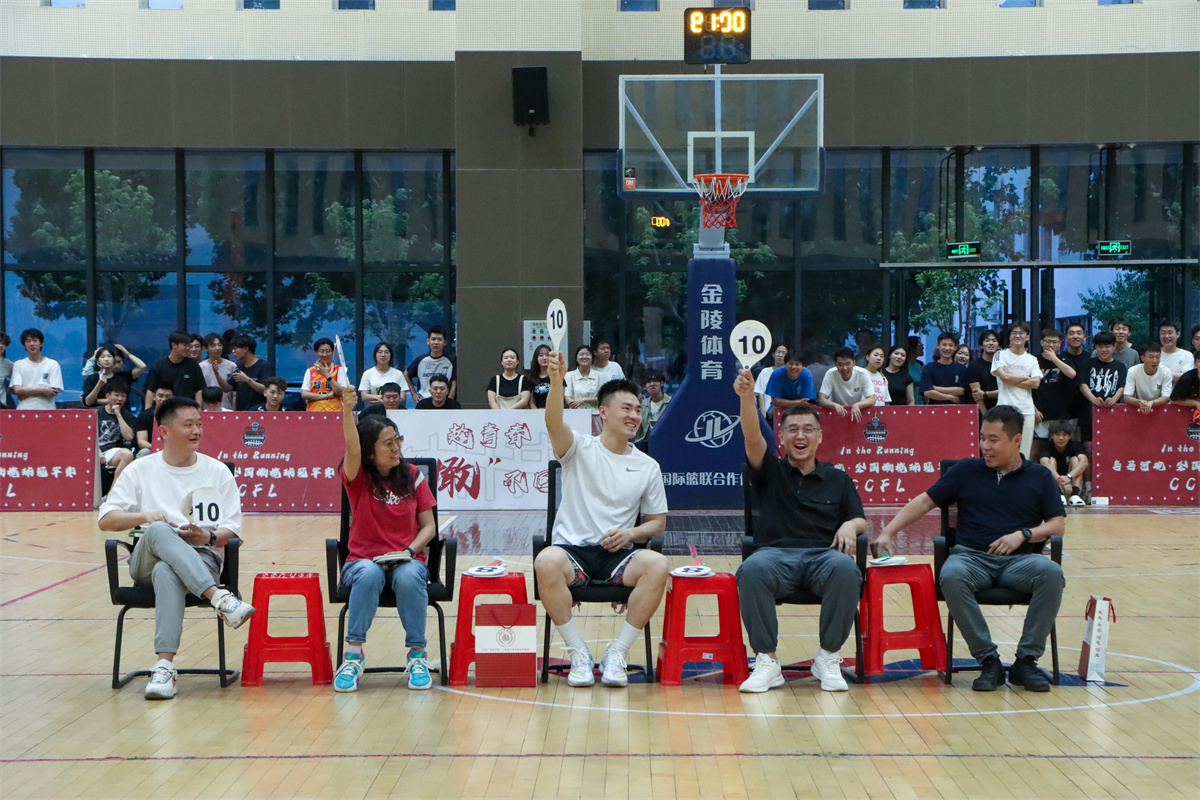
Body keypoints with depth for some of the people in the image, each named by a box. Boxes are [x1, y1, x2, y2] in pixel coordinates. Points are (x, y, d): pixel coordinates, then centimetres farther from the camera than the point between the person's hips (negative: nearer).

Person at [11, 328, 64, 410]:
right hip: (24, 410, 1)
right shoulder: (18, 364, 12)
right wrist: (43, 390, -7)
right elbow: (17, 390, 0)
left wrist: (27, 392, -4)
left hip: (46, 410, -1)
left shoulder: (53, 364, 7)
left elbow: (54, 391, -3)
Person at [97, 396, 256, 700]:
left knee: (167, 571, -38)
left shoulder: (217, 471, 15)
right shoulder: (140, 470, 14)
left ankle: (165, 664, -47)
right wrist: (145, 516, -12)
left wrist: (209, 537, -13)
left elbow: (232, 529, 10)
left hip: (203, 558, -1)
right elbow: (105, 520, 6)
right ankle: (219, 598, -49)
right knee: (158, 531, -37)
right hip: (147, 560, 1)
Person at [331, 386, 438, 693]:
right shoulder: (358, 478, 1)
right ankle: (354, 654, -27)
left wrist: (410, 550, -15)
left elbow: (428, 526, 5)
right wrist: (347, 410, -40)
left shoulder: (413, 477, 6)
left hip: (406, 560, 1)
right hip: (363, 560, -1)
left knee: (408, 576, -35)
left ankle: (417, 655, -23)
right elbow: (352, 449, -22)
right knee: (370, 575, -36)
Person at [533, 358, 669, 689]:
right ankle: (578, 653, -19)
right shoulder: (580, 448, 3)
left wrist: (631, 533, -7)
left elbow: (658, 522, 16)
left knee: (657, 565, -30)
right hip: (571, 549, -2)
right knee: (547, 562, -37)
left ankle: (617, 653, -16)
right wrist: (557, 380, -38)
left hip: (617, 556, 2)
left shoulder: (648, 466, 12)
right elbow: (553, 423, -20)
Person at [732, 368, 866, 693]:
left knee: (845, 569, -36)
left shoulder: (838, 479, 23)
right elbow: (753, 438, -2)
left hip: (824, 554, 1)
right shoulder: (771, 471, 17)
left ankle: (828, 659, -18)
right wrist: (747, 398, -21)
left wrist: (850, 526, -10)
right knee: (752, 569, -36)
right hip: (776, 553, -1)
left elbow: (860, 520, 17)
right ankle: (766, 661, -25)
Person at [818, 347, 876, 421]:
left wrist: (857, 405, -37)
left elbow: (872, 400, -16)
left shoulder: (862, 374, -14)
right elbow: (821, 399, -21)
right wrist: (835, 405, -42)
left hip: (858, 412, 2)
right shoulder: (830, 374, -16)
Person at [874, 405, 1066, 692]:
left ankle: (1026, 661, -19)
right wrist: (888, 533, 2)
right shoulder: (967, 470, 15)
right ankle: (989, 661, -23)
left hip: (1019, 560, 0)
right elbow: (925, 501, 13)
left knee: (1051, 573, -34)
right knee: (952, 576, -36)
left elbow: (1058, 524, 10)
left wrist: (1024, 534, -9)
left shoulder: (1039, 476, 14)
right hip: (972, 555, 0)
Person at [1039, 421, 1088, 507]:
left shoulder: (1074, 445, -7)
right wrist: (1059, 478, -50)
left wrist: (1069, 477, -43)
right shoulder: (1048, 447, -10)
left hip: (1074, 483, 1)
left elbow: (1084, 462, -26)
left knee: (1075, 459, -17)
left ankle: (1075, 494, -32)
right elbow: (1044, 462, -32)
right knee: (1051, 460, -19)